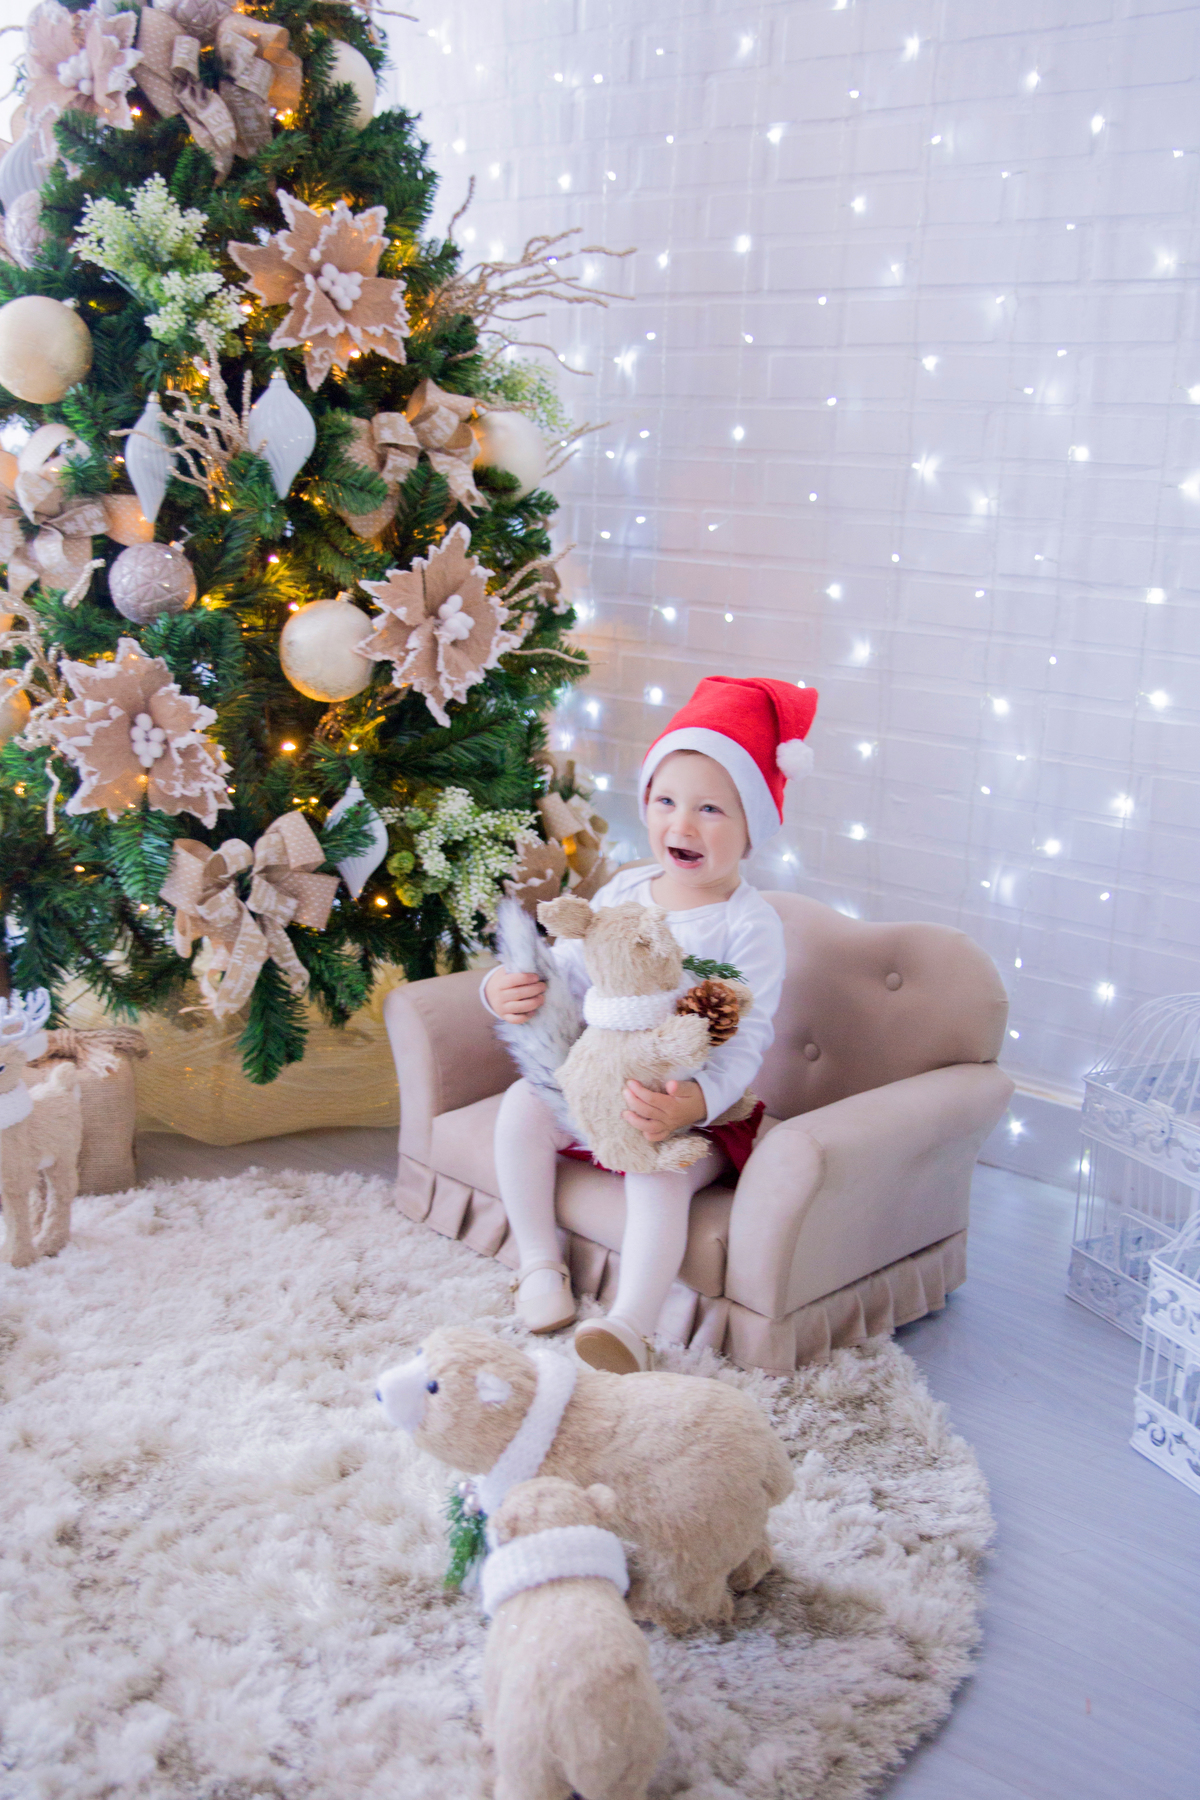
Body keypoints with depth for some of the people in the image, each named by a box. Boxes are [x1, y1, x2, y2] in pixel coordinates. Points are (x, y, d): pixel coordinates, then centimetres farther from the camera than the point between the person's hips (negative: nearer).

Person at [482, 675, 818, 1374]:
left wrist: (692, 1103, -41)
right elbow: (568, 969, 7)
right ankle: (540, 1263, 0)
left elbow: (746, 1040, -22)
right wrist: (508, 989, -17)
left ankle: (631, 1326, -31)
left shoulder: (750, 924, -16)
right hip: (600, 1081, 6)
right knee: (523, 1107, -13)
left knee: (660, 1174, -32)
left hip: (701, 1107, -6)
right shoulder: (624, 891, 2)